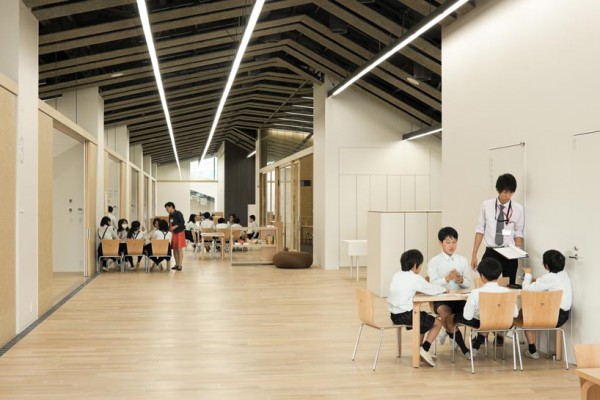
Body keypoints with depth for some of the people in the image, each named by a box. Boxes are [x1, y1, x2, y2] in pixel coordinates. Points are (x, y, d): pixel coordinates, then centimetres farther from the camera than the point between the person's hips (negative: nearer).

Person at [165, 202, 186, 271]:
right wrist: (169, 228, 2)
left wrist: (175, 227, -24)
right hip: (173, 233, 8)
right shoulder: (170, 215, 12)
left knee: (179, 249, -7)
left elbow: (182, 222, -17)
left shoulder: (178, 213, -11)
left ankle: (180, 265, -7)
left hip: (179, 232, -8)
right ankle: (176, 264, 14)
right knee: (174, 249, 7)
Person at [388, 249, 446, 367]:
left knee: (423, 319, 32)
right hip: (405, 315, -8)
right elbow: (431, 289, -2)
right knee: (438, 323, 7)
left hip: (394, 315, 8)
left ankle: (418, 351, 30)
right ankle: (424, 349, -4)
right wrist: (444, 289, 17)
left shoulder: (396, 275, 11)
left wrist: (423, 282, 17)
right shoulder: (415, 278, -10)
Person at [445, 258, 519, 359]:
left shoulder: (476, 293, -28)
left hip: (479, 324, -4)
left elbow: (467, 317, -22)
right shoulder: (506, 292, -19)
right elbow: (515, 314, -12)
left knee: (449, 319, 21)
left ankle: (465, 351, 25)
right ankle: (476, 347, 39)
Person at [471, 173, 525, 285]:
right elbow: (480, 230, 4)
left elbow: (518, 233, 7)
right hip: (490, 253, -1)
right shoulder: (486, 205, 1)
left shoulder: (518, 208, 2)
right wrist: (474, 255, 1)